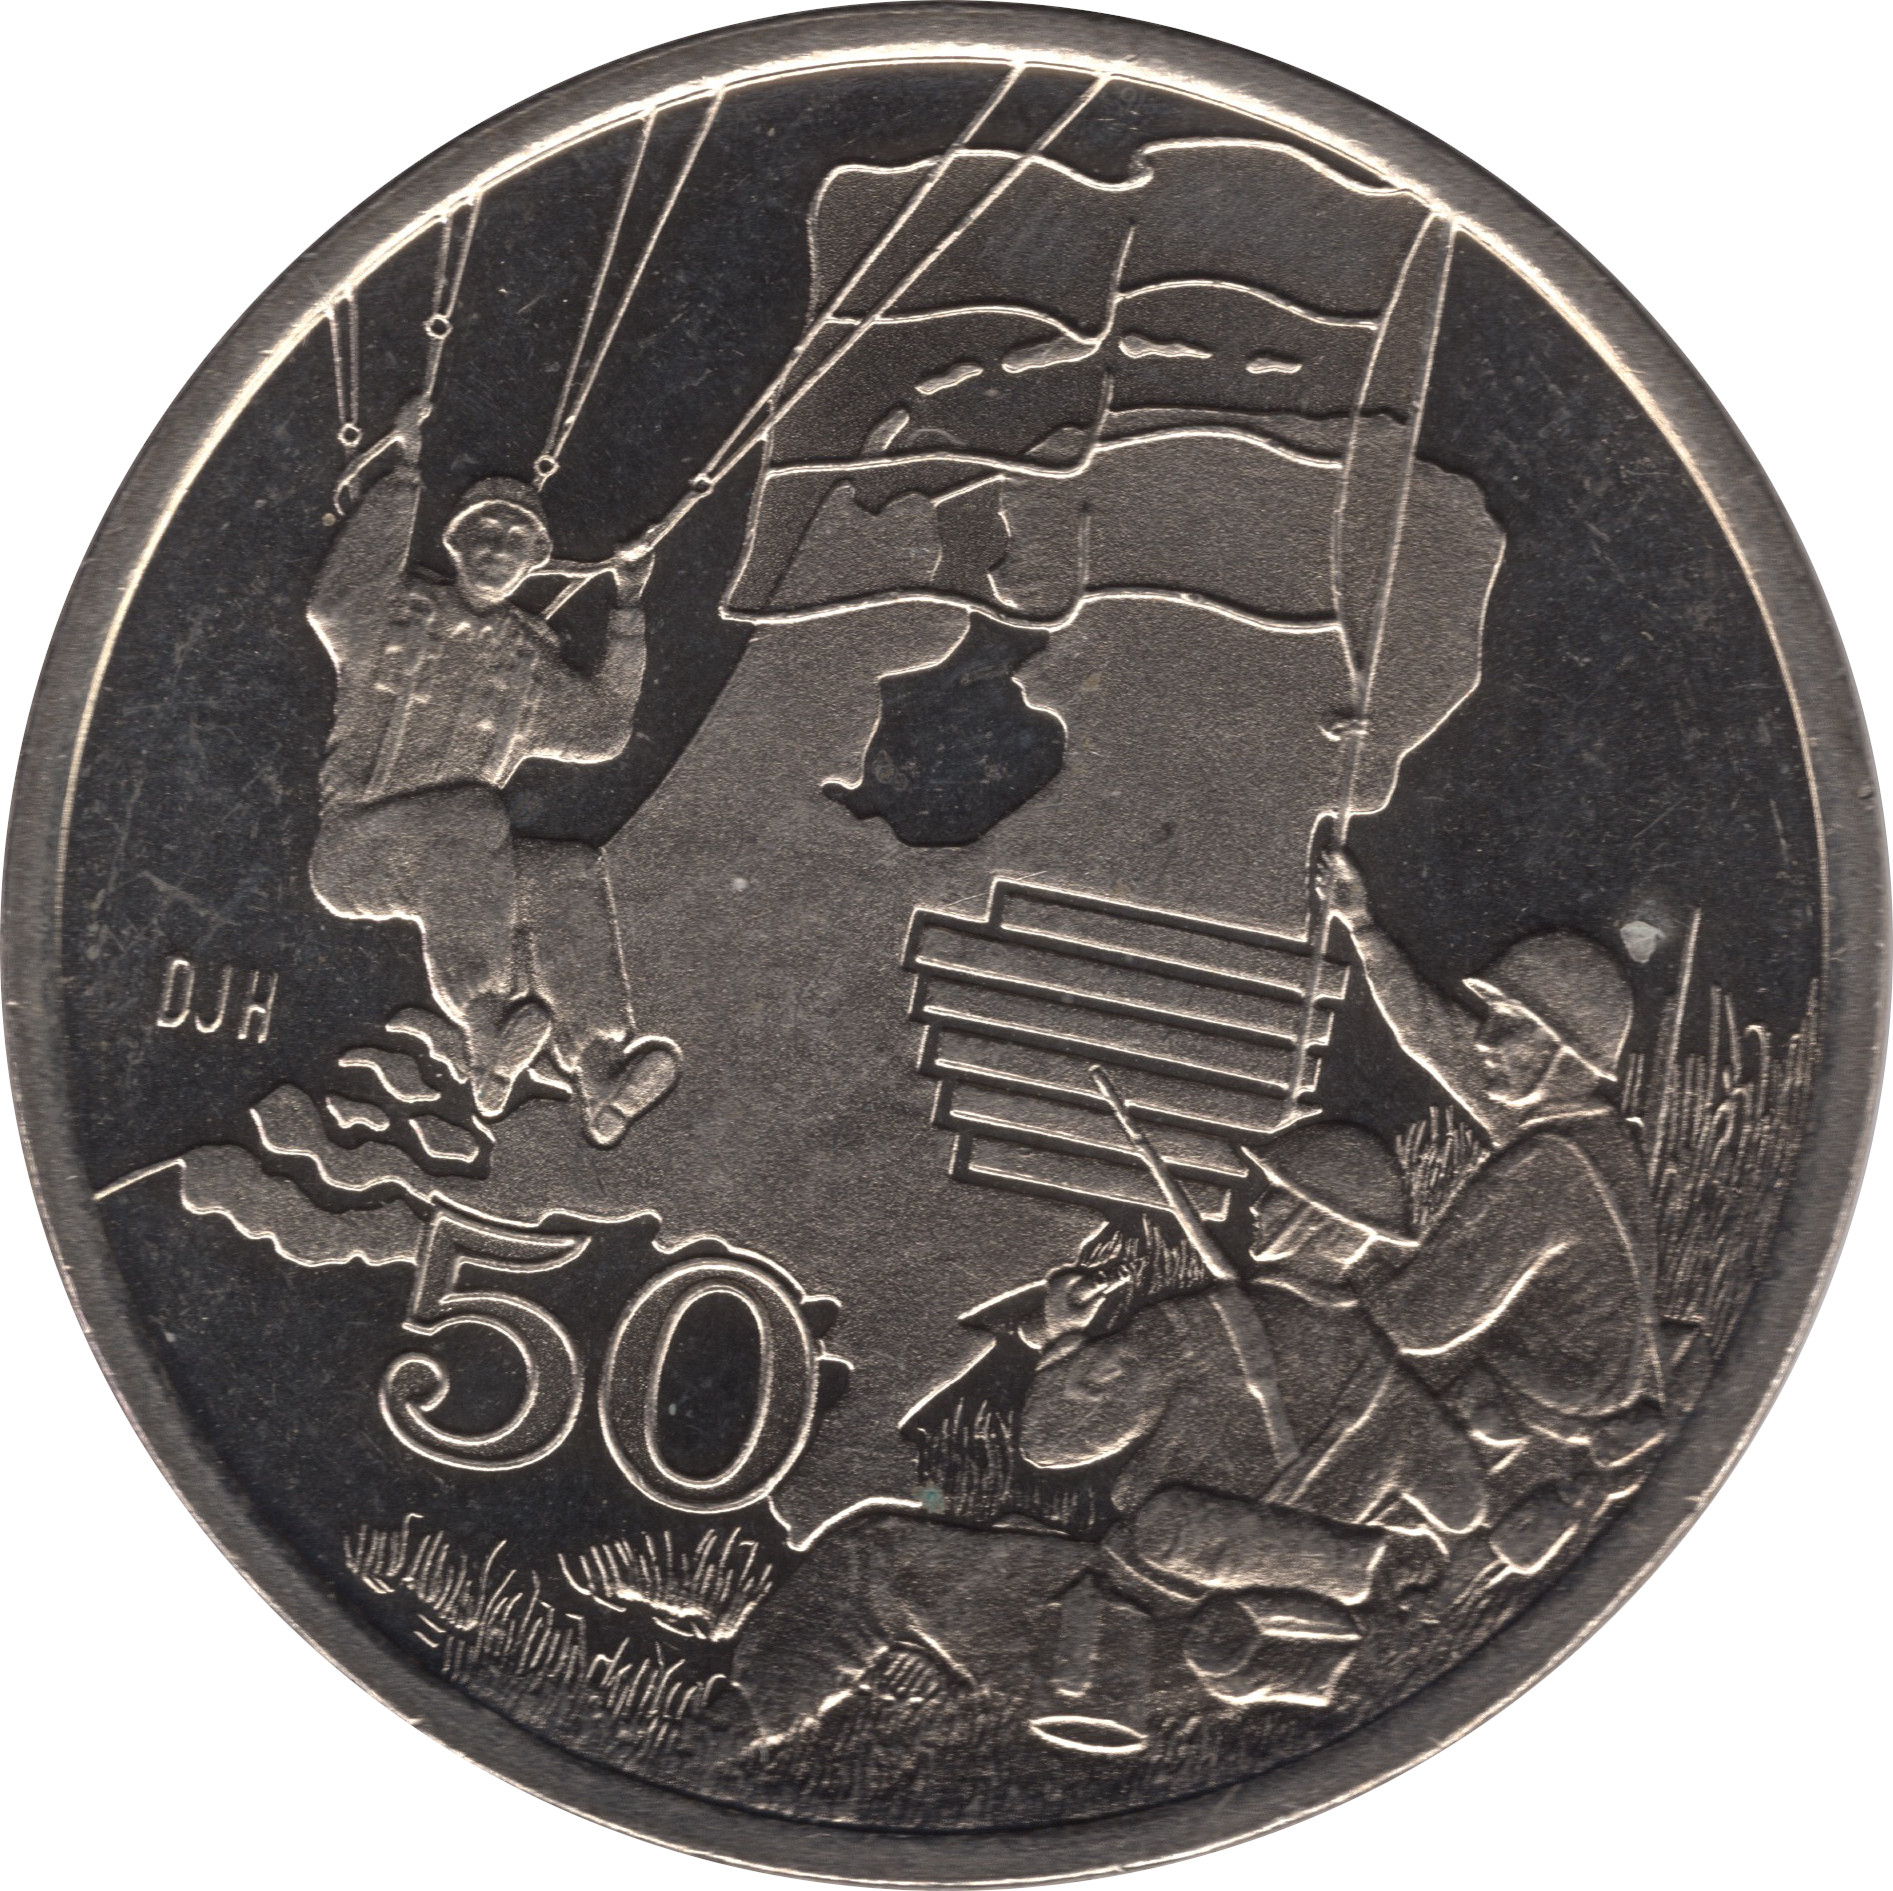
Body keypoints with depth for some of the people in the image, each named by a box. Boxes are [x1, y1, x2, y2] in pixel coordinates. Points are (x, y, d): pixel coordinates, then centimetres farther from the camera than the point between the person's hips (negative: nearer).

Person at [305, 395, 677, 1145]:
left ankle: (601, 1074, -41)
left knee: (570, 870, -25)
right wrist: (404, 479, -13)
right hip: (351, 849, -4)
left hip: (451, 867, 4)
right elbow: (335, 604, -15)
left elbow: (601, 730, 12)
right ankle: (488, 1040, -47)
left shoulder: (530, 661, 21)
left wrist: (627, 612, 10)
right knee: (469, 811, -36)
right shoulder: (400, 613, 8)